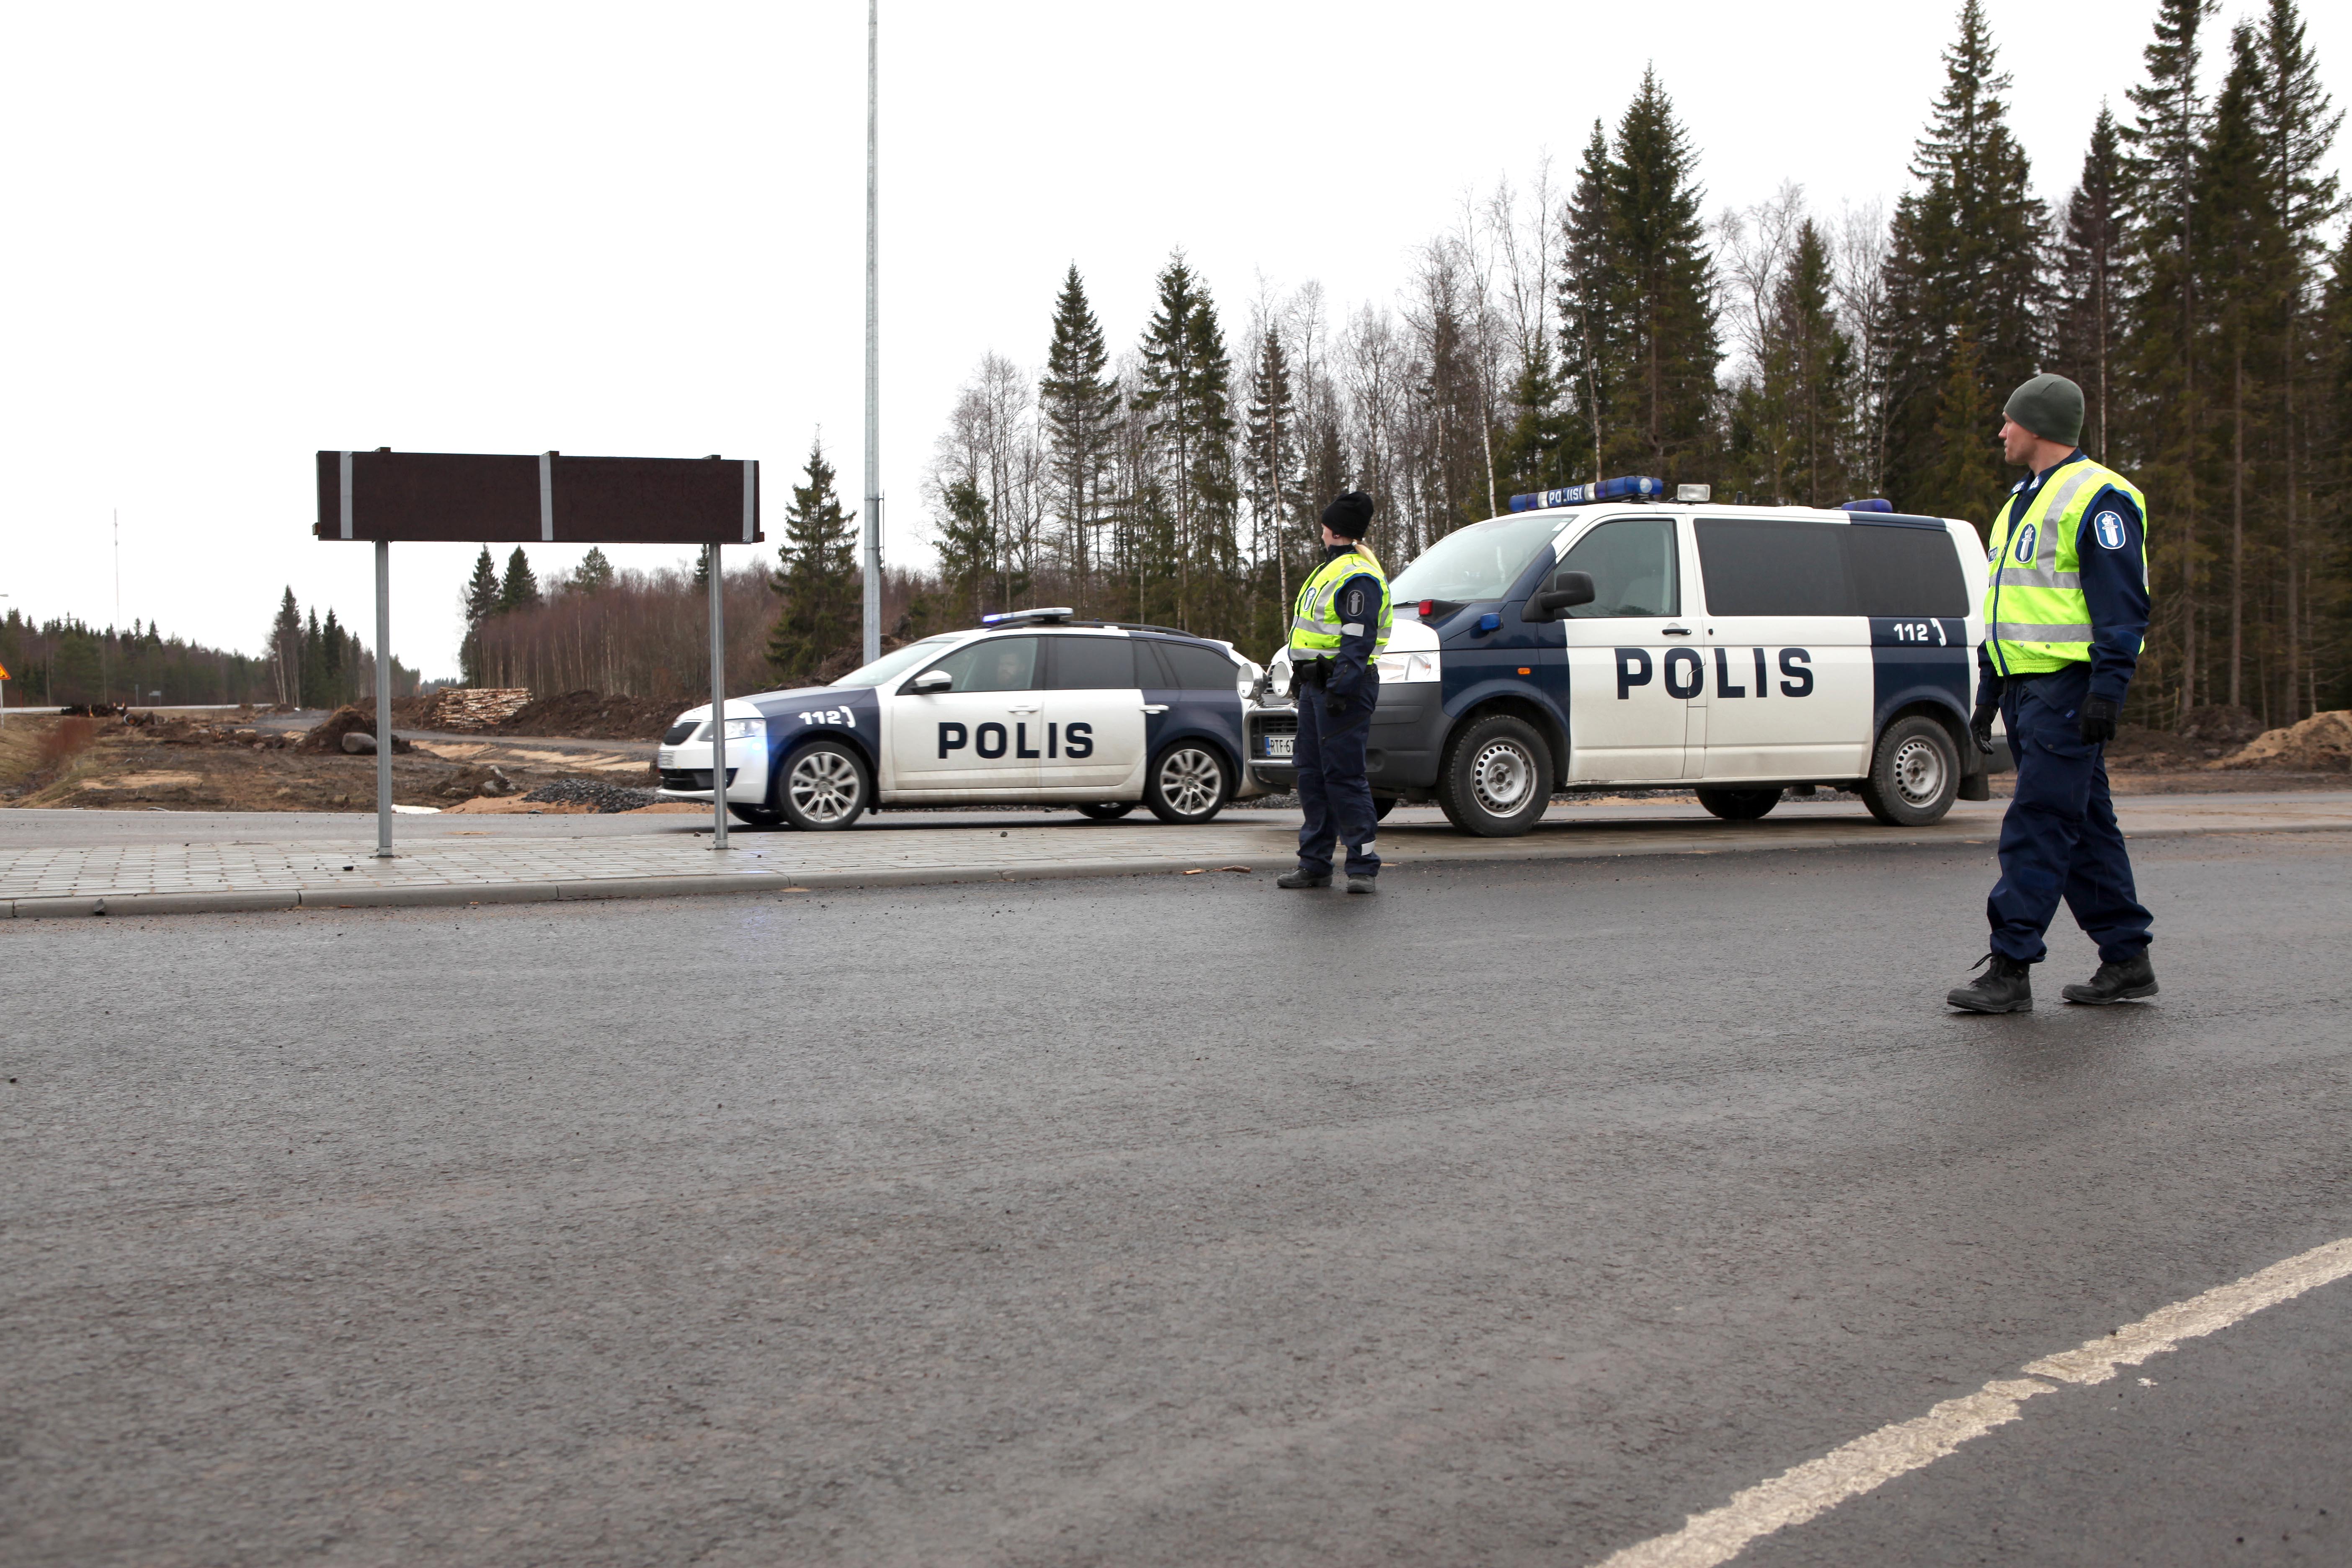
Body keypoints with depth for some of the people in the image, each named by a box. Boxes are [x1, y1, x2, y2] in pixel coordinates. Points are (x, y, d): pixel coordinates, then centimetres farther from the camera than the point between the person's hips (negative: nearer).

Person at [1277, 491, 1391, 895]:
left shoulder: (1358, 577, -13)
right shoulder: (1333, 568, 20)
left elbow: (1358, 641, -21)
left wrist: (1340, 688, -26)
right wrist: (1301, 677, 25)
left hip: (1343, 689, -10)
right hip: (1315, 686, 10)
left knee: (1343, 775, -10)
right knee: (1312, 774, 10)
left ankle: (1363, 867, -6)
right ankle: (1314, 864, 17)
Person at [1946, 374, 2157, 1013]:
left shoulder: (2098, 498, -9)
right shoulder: (2024, 500, 21)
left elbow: (2123, 605, -15)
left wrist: (2107, 690, -21)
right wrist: (1989, 692, 23)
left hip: (2068, 686, -10)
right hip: (2027, 686, 10)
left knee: (2037, 825, -11)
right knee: (2084, 824, 12)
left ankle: (2010, 969, -10)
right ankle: (2128, 960, 19)